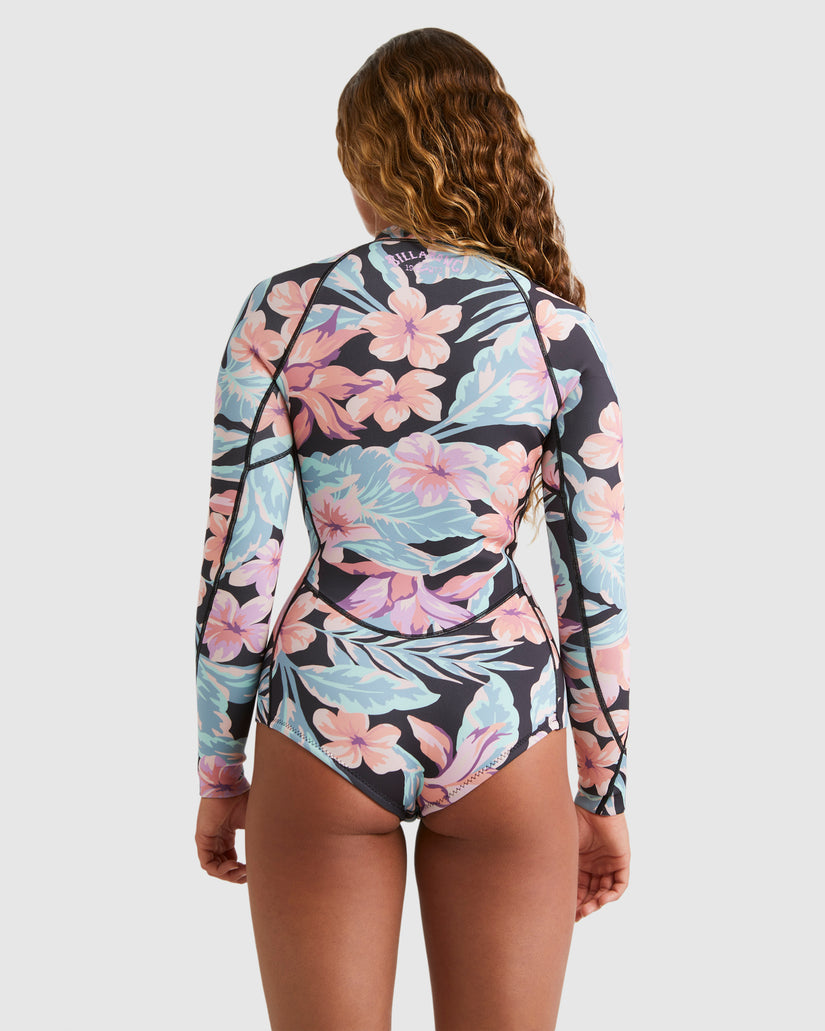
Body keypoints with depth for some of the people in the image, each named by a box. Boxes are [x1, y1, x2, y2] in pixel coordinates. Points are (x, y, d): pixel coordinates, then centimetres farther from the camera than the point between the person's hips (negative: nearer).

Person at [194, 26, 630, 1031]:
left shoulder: (286, 310, -6)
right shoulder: (557, 331, -4)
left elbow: (236, 566, -6)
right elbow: (596, 585, -2)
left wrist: (219, 770, 5)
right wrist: (605, 790, 8)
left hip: (325, 724, 0)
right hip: (498, 726, 1)